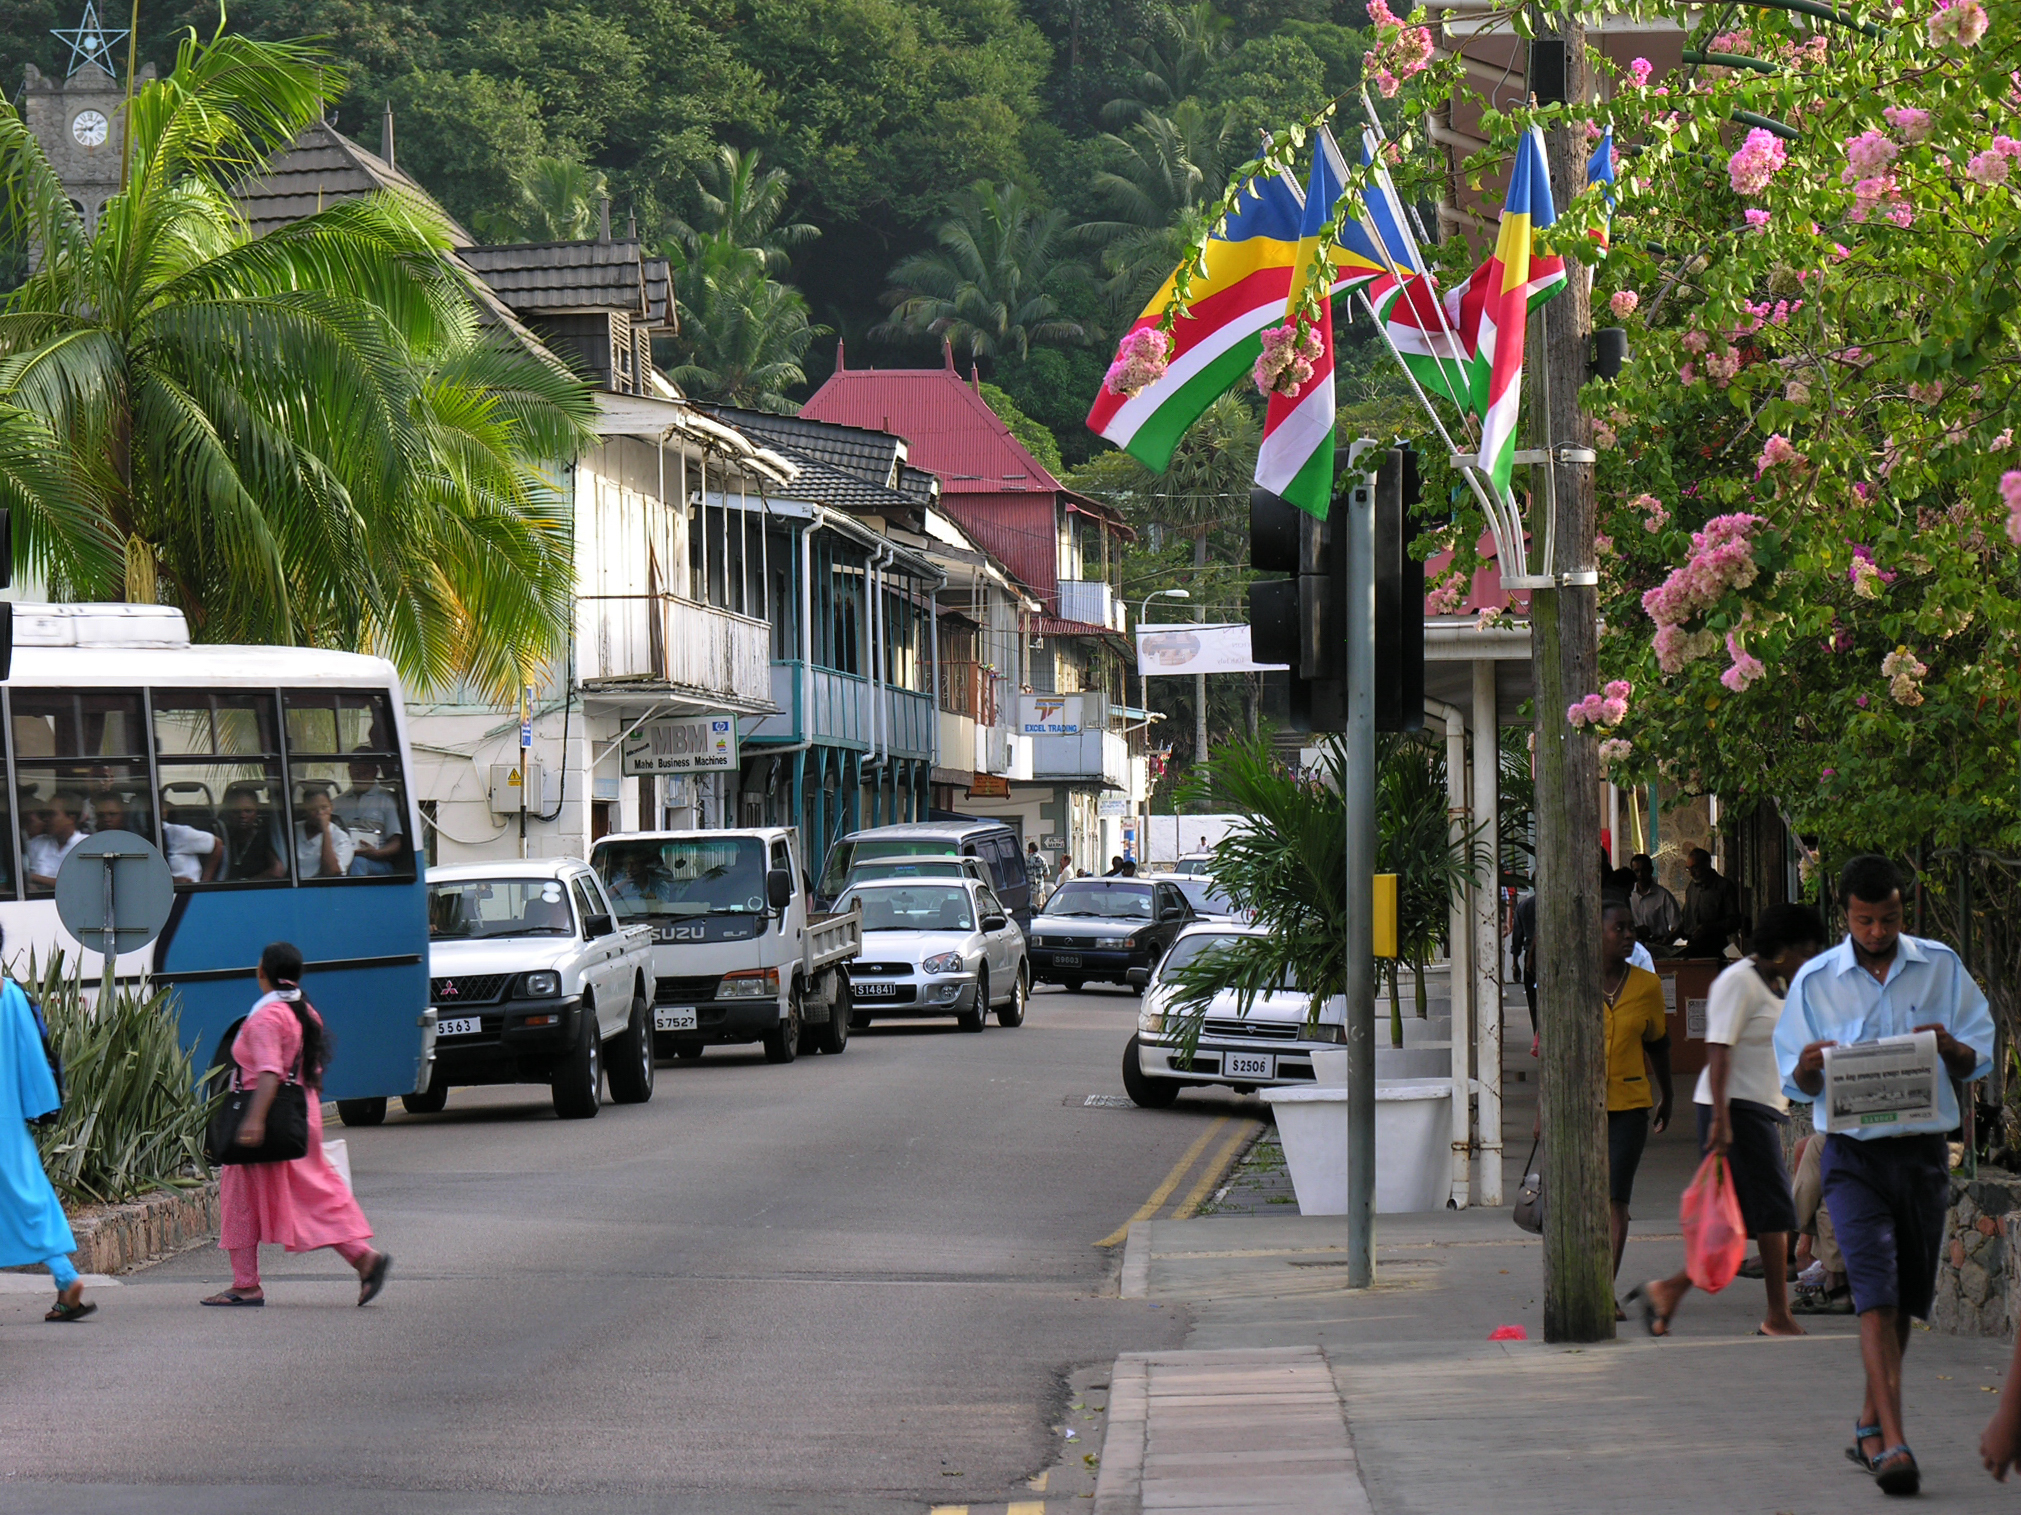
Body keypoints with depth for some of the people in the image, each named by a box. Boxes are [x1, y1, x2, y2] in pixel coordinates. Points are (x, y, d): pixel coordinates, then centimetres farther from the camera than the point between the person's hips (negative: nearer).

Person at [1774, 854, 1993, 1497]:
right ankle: (1892, 1443, -21)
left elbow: (1980, 1060, 7)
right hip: (1853, 1152, -2)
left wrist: (1950, 1049, -16)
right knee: (1876, 1289, -15)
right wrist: (1809, 1068, -18)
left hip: (1924, 1150, 2)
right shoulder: (1815, 980, 2)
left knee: (1905, 1297, 10)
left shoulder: (1940, 967, 6)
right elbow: (1795, 1085, 6)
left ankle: (1870, 1424, 29)